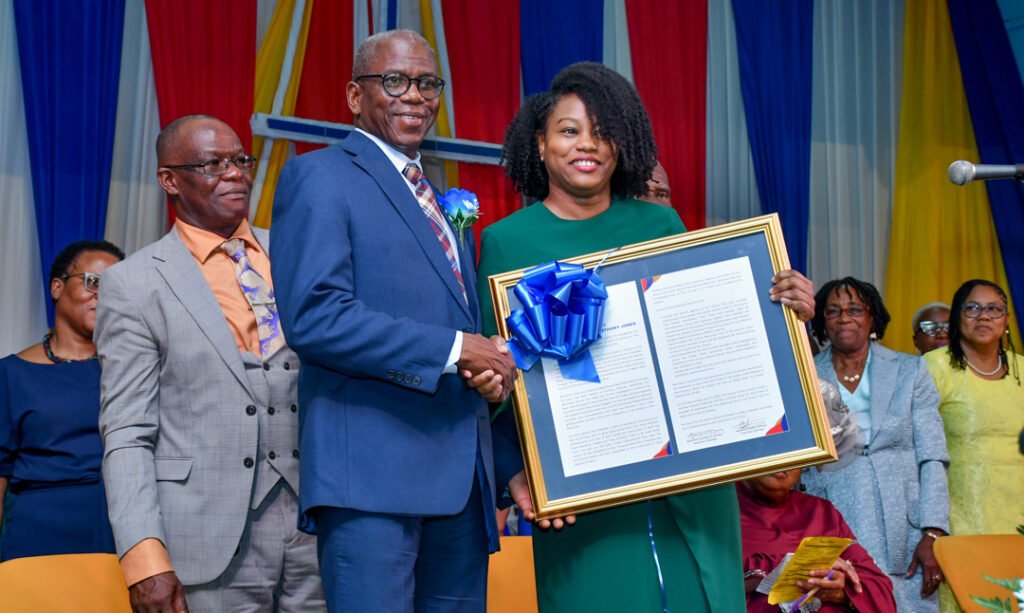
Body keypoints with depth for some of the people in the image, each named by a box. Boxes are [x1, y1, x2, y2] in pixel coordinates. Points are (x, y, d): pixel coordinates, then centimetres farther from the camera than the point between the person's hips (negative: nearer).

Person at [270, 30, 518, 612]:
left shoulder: (440, 195, 22)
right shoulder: (319, 177, -3)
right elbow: (314, 317, -16)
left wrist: (492, 367, 2)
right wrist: (452, 348, -15)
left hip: (462, 474, 8)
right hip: (373, 473, -7)